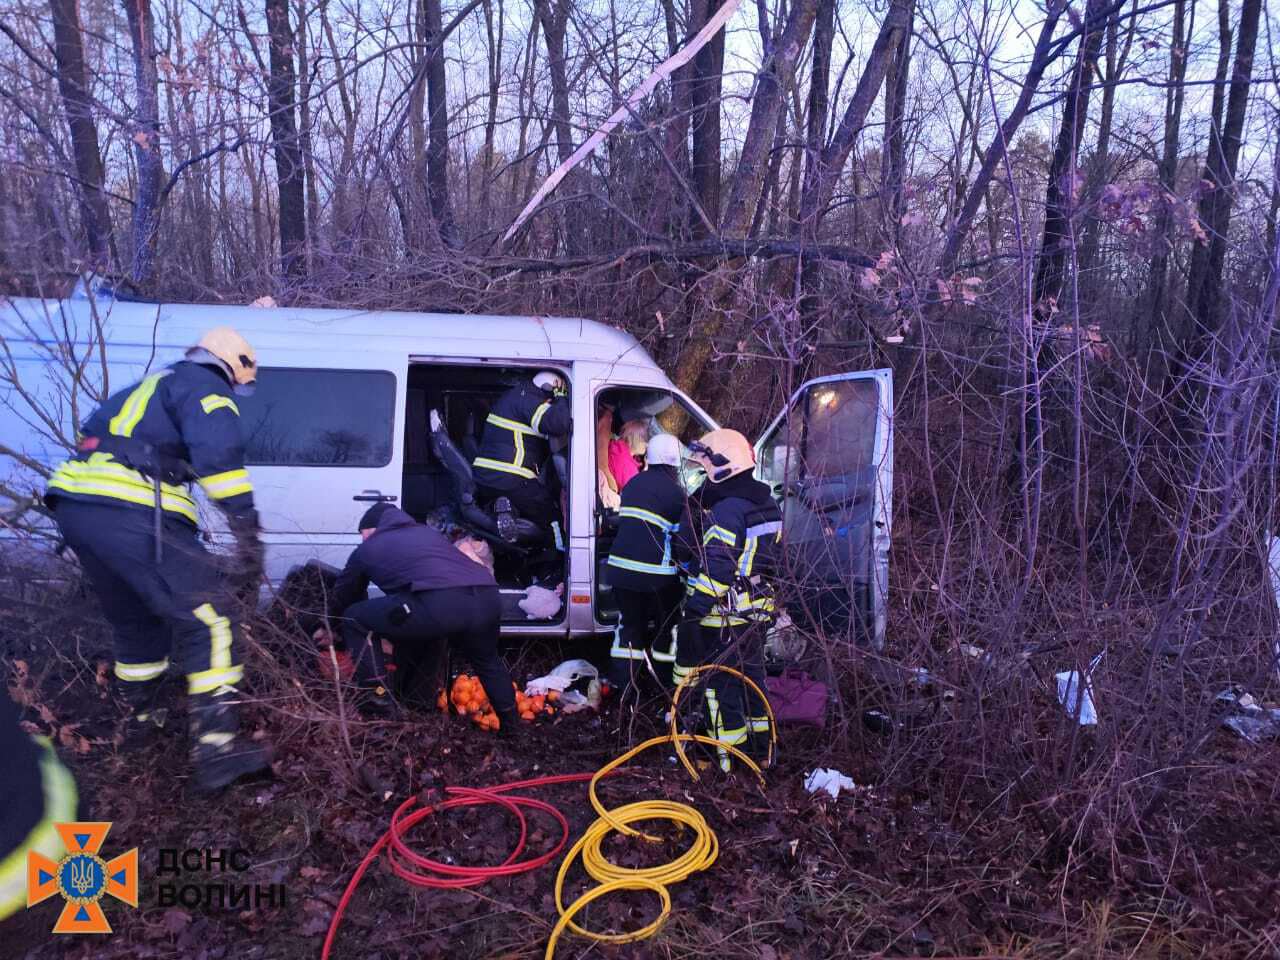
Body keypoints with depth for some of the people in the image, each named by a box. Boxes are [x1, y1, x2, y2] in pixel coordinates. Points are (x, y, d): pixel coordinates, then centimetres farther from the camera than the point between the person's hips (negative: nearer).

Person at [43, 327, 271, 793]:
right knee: (209, 616, -9)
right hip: (131, 511, -10)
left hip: (75, 501, 10)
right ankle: (216, 748, -16)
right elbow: (218, 456, -16)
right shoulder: (206, 387, 3)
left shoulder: (154, 386, 32)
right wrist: (246, 530, -20)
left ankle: (138, 719, 40)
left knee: (136, 618, 25)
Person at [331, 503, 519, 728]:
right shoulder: (428, 531, 38)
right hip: (488, 597, 6)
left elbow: (341, 599, 37)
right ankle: (511, 724, 39)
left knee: (355, 620, 17)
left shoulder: (366, 549, 26)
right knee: (487, 660, 37)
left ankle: (379, 701, 14)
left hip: (440, 604, -6)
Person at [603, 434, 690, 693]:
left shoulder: (633, 484, 11)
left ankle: (621, 682, 18)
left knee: (629, 622, 18)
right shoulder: (675, 492, -9)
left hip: (621, 566, 6)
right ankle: (665, 681, 23)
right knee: (667, 625, 14)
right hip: (656, 573, -6)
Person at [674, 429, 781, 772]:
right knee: (752, 675, 19)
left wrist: (694, 610, -24)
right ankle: (760, 747, 31)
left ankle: (730, 756, 10)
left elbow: (715, 567, -26)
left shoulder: (726, 510, -20)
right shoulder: (767, 505, 9)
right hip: (758, 609, 9)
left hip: (725, 614, -9)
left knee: (722, 683, 2)